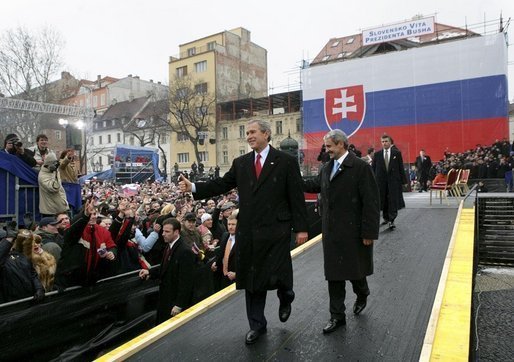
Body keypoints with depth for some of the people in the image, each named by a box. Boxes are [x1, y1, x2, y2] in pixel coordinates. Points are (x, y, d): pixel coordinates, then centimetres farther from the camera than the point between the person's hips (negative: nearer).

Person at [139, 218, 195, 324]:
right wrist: (149, 272, 0)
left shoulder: (185, 251, -23)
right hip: (165, 297, 8)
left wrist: (179, 305, -21)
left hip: (176, 300, -8)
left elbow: (186, 282, -23)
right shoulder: (169, 246, 4)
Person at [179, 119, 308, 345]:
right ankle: (257, 324, 29)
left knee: (275, 275, -1)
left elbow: (296, 197, -3)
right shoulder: (240, 163, 10)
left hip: (275, 230, -4)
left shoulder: (286, 161, -2)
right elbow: (221, 184, 4)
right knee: (251, 278, 11)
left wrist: (301, 228, -6)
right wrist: (193, 187, -9)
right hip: (248, 231, 4)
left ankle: (285, 296, 37)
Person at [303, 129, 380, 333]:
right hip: (331, 231, 6)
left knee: (355, 270, 11)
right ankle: (337, 316, 23)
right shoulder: (326, 168, 7)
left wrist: (369, 232, -15)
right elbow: (315, 185, 25)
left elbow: (371, 202, -14)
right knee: (333, 273, 10)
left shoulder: (361, 167, -13)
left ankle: (362, 295, 45)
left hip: (353, 231, -5)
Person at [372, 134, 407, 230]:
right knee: (383, 201, 9)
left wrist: (403, 180, 1)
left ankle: (391, 220, -2)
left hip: (394, 180, -1)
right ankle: (386, 218, 25)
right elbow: (373, 168, 5)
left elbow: (401, 168, 3)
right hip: (381, 181, 1)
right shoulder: (377, 154, 5)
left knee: (393, 201, -4)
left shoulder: (397, 153, 3)